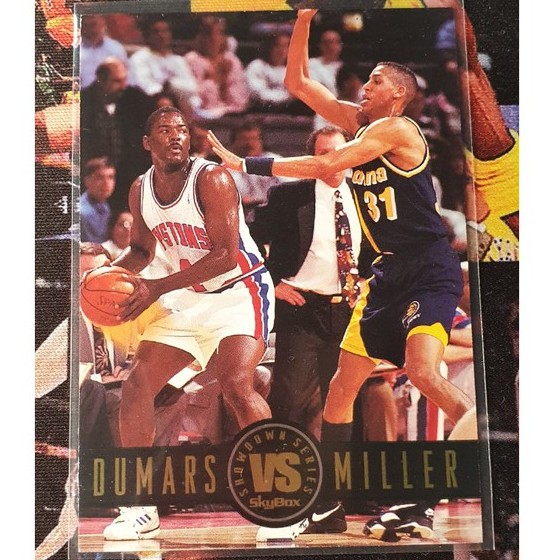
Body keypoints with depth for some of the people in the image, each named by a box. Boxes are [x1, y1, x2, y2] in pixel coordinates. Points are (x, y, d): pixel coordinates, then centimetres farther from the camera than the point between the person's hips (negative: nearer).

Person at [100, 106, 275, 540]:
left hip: (240, 291, -7)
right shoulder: (140, 190, 2)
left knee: (236, 385, -26)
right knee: (136, 385, 0)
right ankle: (141, 508, 12)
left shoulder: (212, 179, -18)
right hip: (189, 297, 7)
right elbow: (142, 249, 16)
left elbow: (227, 255, -25)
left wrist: (156, 288, -28)